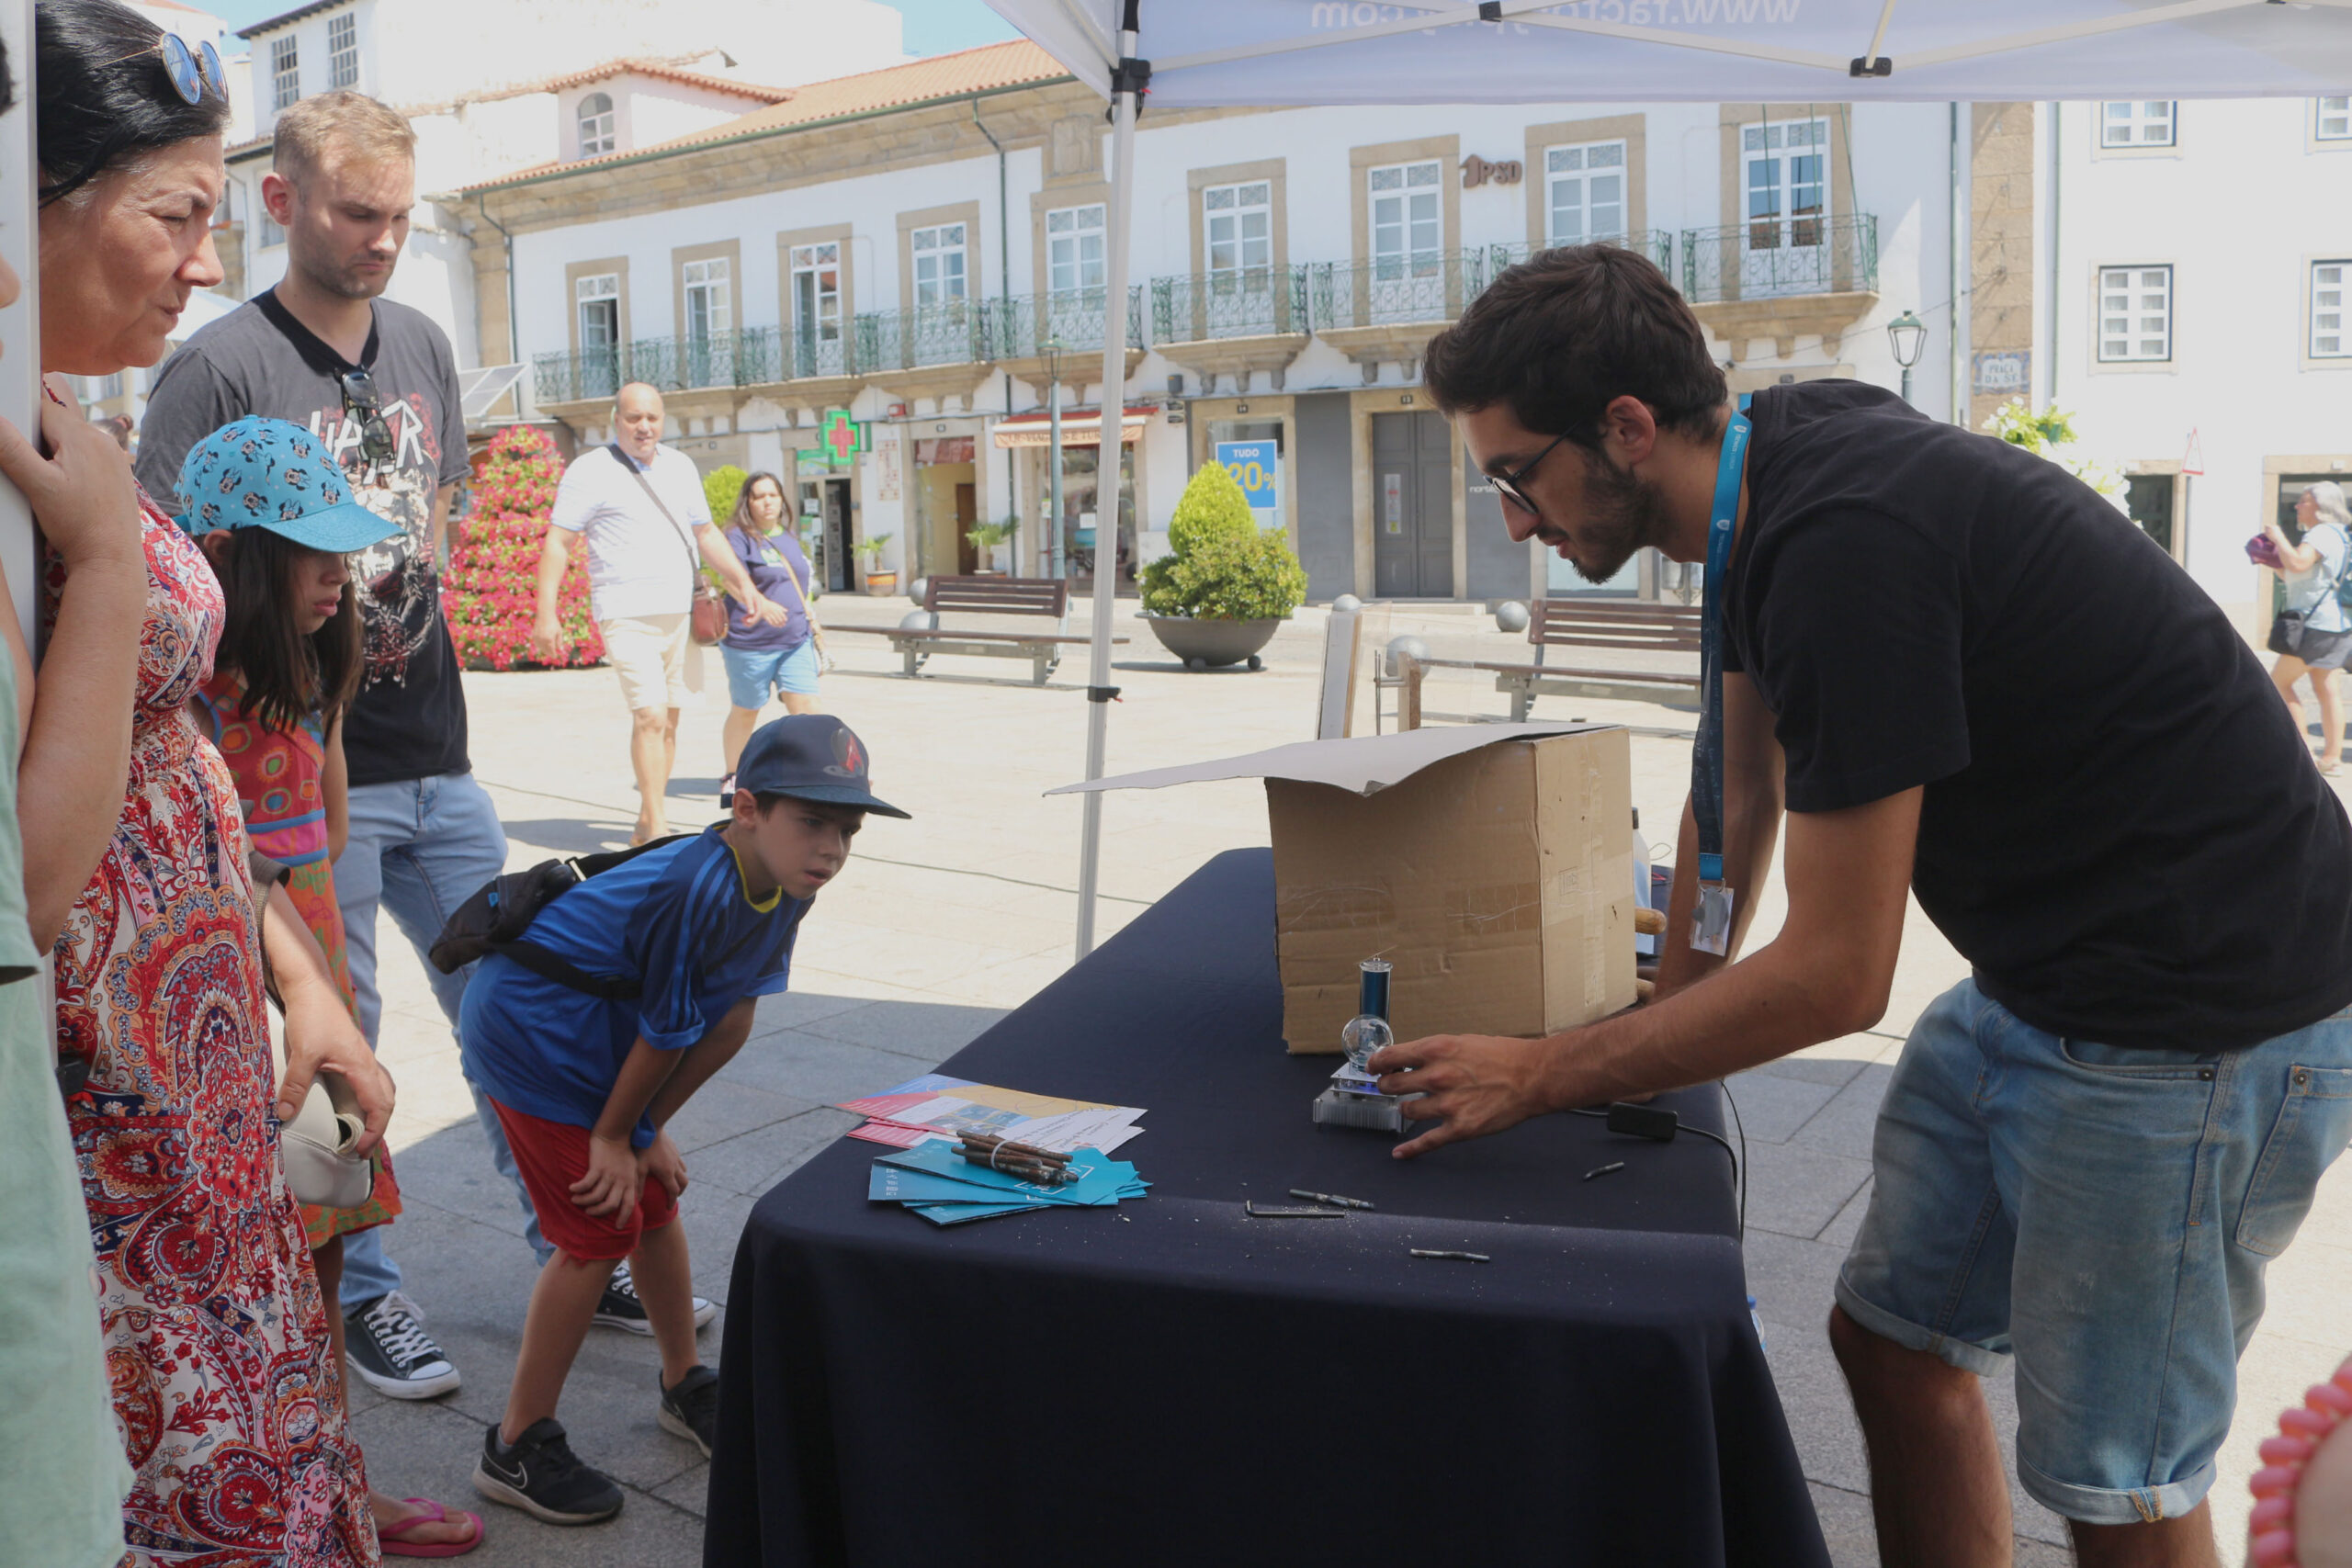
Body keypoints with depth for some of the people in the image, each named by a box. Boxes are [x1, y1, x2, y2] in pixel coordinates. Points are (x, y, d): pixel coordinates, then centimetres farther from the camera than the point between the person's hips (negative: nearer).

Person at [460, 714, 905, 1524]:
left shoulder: (781, 887, -7)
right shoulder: (701, 887, -34)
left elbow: (731, 1019, 0)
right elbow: (666, 1032, -22)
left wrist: (647, 1130, 3)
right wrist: (613, 1137, -9)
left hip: (589, 1032, 9)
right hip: (529, 1025, -9)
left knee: (655, 1199, 17)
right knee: (602, 1230, -5)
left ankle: (686, 1386, 38)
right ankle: (517, 1448, 10)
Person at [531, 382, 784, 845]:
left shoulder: (680, 466, 14)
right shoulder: (590, 471, -3)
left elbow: (705, 533, 24)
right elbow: (557, 542, -6)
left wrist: (745, 586, 17)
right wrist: (545, 614, -13)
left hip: (679, 613, 6)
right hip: (627, 613, -6)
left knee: (668, 721, 9)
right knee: (650, 716, -16)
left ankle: (647, 824, 19)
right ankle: (656, 827, -13)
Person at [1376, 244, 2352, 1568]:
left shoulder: (1846, 543, -28)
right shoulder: (1773, 458, 2)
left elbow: (1835, 977, -23)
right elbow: (1744, 780, 14)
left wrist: (1540, 1080, -13)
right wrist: (1663, 1027, 14)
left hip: (2195, 1020, -9)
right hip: (2037, 987, 9)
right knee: (1895, 1344, 16)